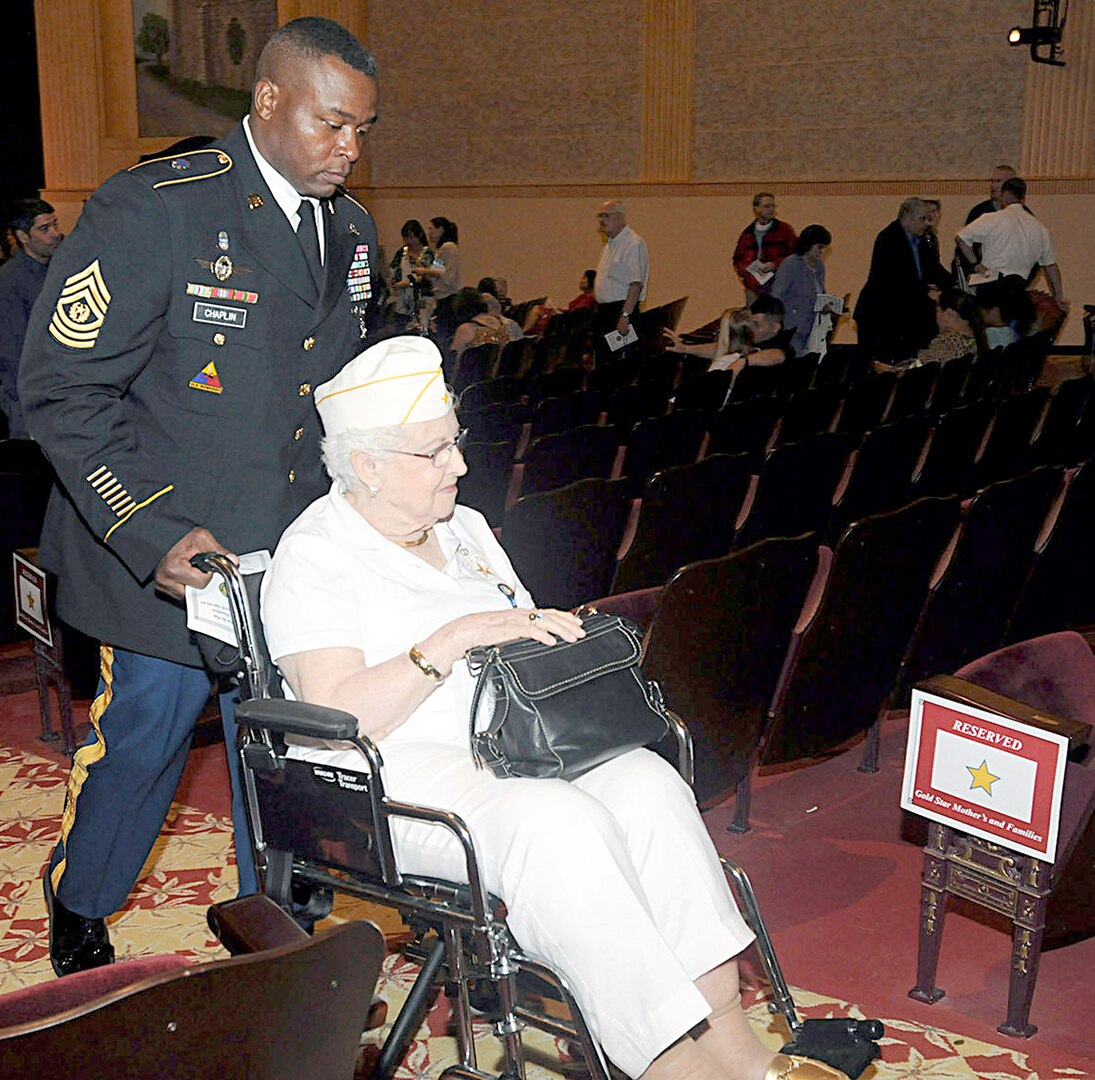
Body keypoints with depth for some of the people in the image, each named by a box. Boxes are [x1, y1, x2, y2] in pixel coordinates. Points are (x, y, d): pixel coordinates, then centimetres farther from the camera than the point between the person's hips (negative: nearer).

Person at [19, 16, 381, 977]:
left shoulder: (352, 232, 7)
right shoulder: (153, 211, -14)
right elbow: (62, 387, -14)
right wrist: (152, 533, -21)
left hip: (298, 564, 5)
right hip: (169, 559, -5)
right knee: (140, 743, 10)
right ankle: (76, 917, 39)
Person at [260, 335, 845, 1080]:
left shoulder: (465, 528, 18)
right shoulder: (313, 557, -5)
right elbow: (338, 717, -17)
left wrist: (555, 632, -2)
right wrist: (458, 636, -21)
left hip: (509, 742, 6)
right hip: (397, 773, -6)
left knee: (647, 782, -23)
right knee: (557, 820, -34)